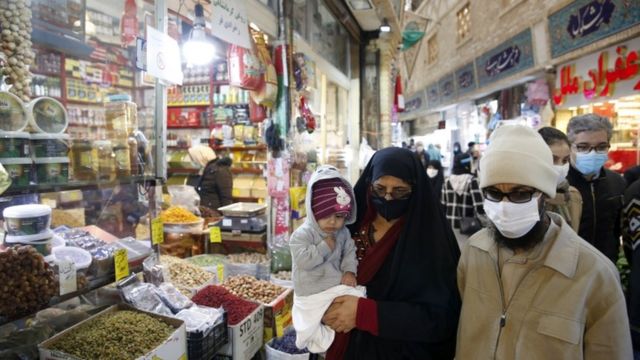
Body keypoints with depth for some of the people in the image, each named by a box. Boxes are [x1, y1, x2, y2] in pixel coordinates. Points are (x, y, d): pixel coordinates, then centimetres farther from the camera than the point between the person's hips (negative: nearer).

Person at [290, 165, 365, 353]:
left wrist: (350, 271, -10)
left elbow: (350, 252, 8)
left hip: (338, 287, 5)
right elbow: (303, 260, -28)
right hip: (312, 295, -5)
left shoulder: (343, 233, 1)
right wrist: (325, 246, -25)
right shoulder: (302, 234, -19)